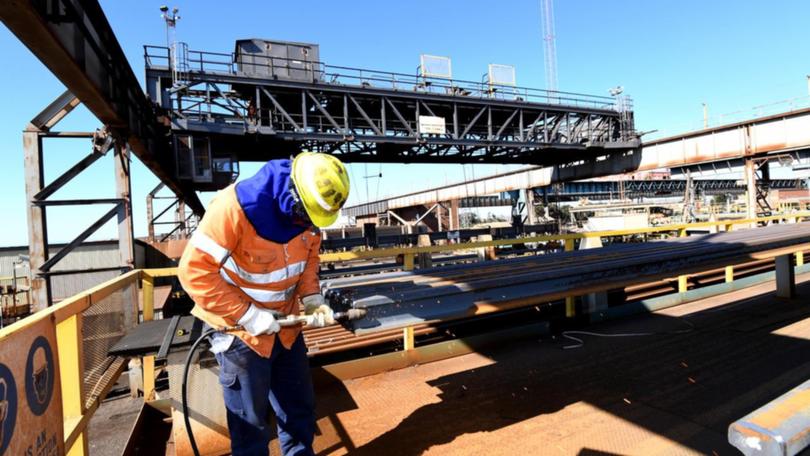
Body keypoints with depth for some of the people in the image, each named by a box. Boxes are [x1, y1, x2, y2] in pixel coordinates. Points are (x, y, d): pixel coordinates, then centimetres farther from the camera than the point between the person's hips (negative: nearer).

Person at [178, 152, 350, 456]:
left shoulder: (306, 211, -9)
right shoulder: (234, 207, -29)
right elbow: (194, 272, -26)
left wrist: (312, 299, -11)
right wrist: (248, 317, -25)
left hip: (286, 325, 6)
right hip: (241, 330, -5)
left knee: (300, 407, 20)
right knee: (250, 419, 13)